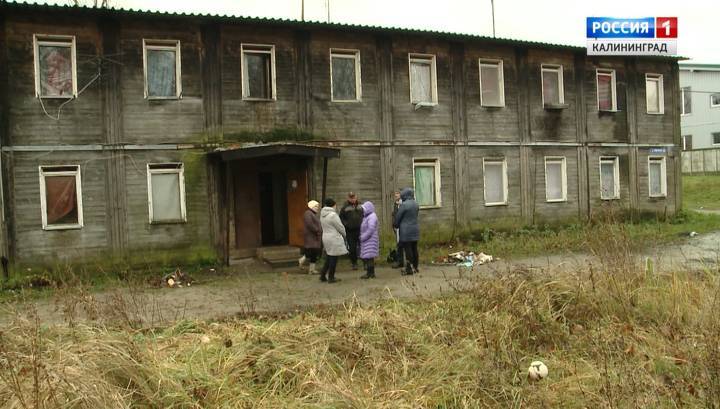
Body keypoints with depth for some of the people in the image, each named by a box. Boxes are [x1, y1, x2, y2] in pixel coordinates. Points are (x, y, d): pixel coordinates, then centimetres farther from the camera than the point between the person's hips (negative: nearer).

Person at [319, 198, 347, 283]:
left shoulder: (322, 215, 8)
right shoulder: (333, 215, -18)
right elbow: (340, 227, -13)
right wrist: (344, 235, 7)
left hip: (326, 237, 8)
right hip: (334, 238, -8)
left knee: (329, 257, 18)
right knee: (333, 258, 1)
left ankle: (323, 275, 19)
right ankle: (331, 277, 7)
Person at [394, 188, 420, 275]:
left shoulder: (404, 205, -15)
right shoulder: (416, 204, 6)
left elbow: (398, 217, -8)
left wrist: (396, 225, 11)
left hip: (406, 230, -7)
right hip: (415, 229, 7)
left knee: (408, 249, -3)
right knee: (414, 248, 12)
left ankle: (409, 269, -3)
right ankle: (415, 267, 19)